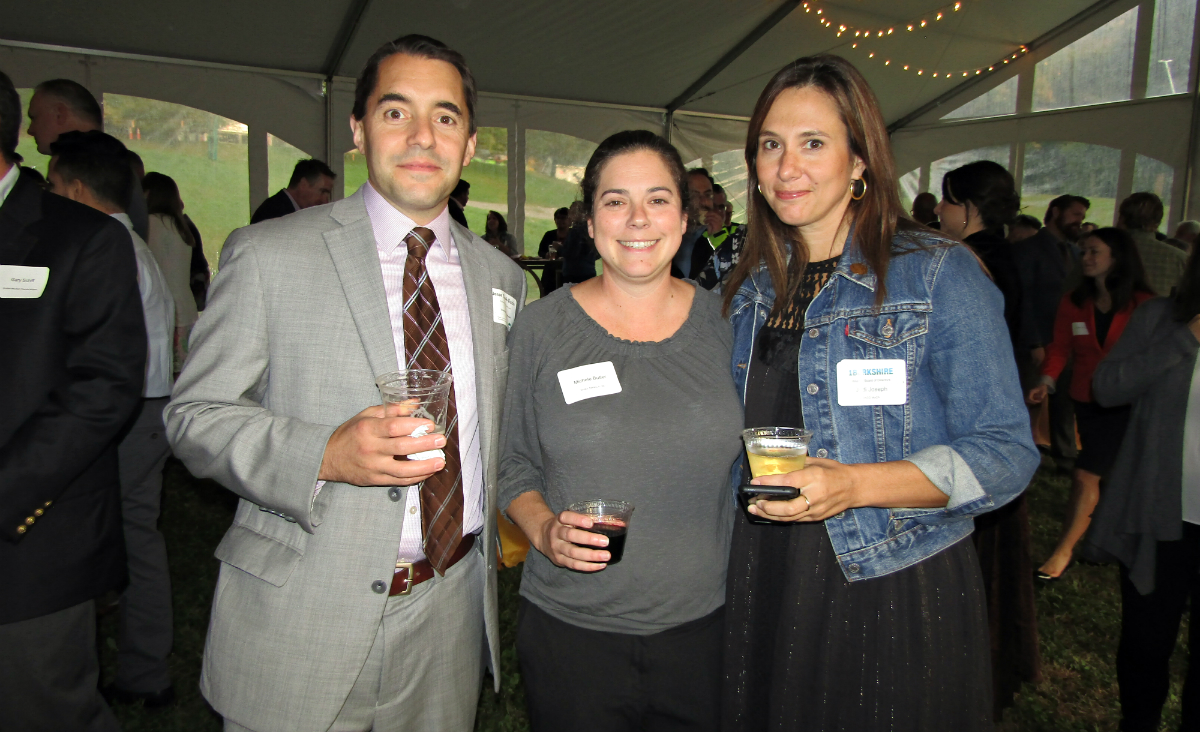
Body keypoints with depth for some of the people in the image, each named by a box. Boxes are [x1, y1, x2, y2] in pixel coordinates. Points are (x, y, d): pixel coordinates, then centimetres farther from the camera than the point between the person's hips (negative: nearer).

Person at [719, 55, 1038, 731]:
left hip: (896, 588, -4)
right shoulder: (753, 287, 7)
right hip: (765, 582, 5)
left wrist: (855, 485, -25)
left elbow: (1006, 453, -13)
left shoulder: (940, 275, -10)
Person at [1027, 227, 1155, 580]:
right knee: (1110, 476, 16)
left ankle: (1063, 551, 3)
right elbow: (1060, 347, 4)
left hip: (1125, 404, -4)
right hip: (1087, 402, 4)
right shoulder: (1073, 302, 2)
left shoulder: (1143, 304, -8)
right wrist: (1047, 381, -11)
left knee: (1086, 475, -9)